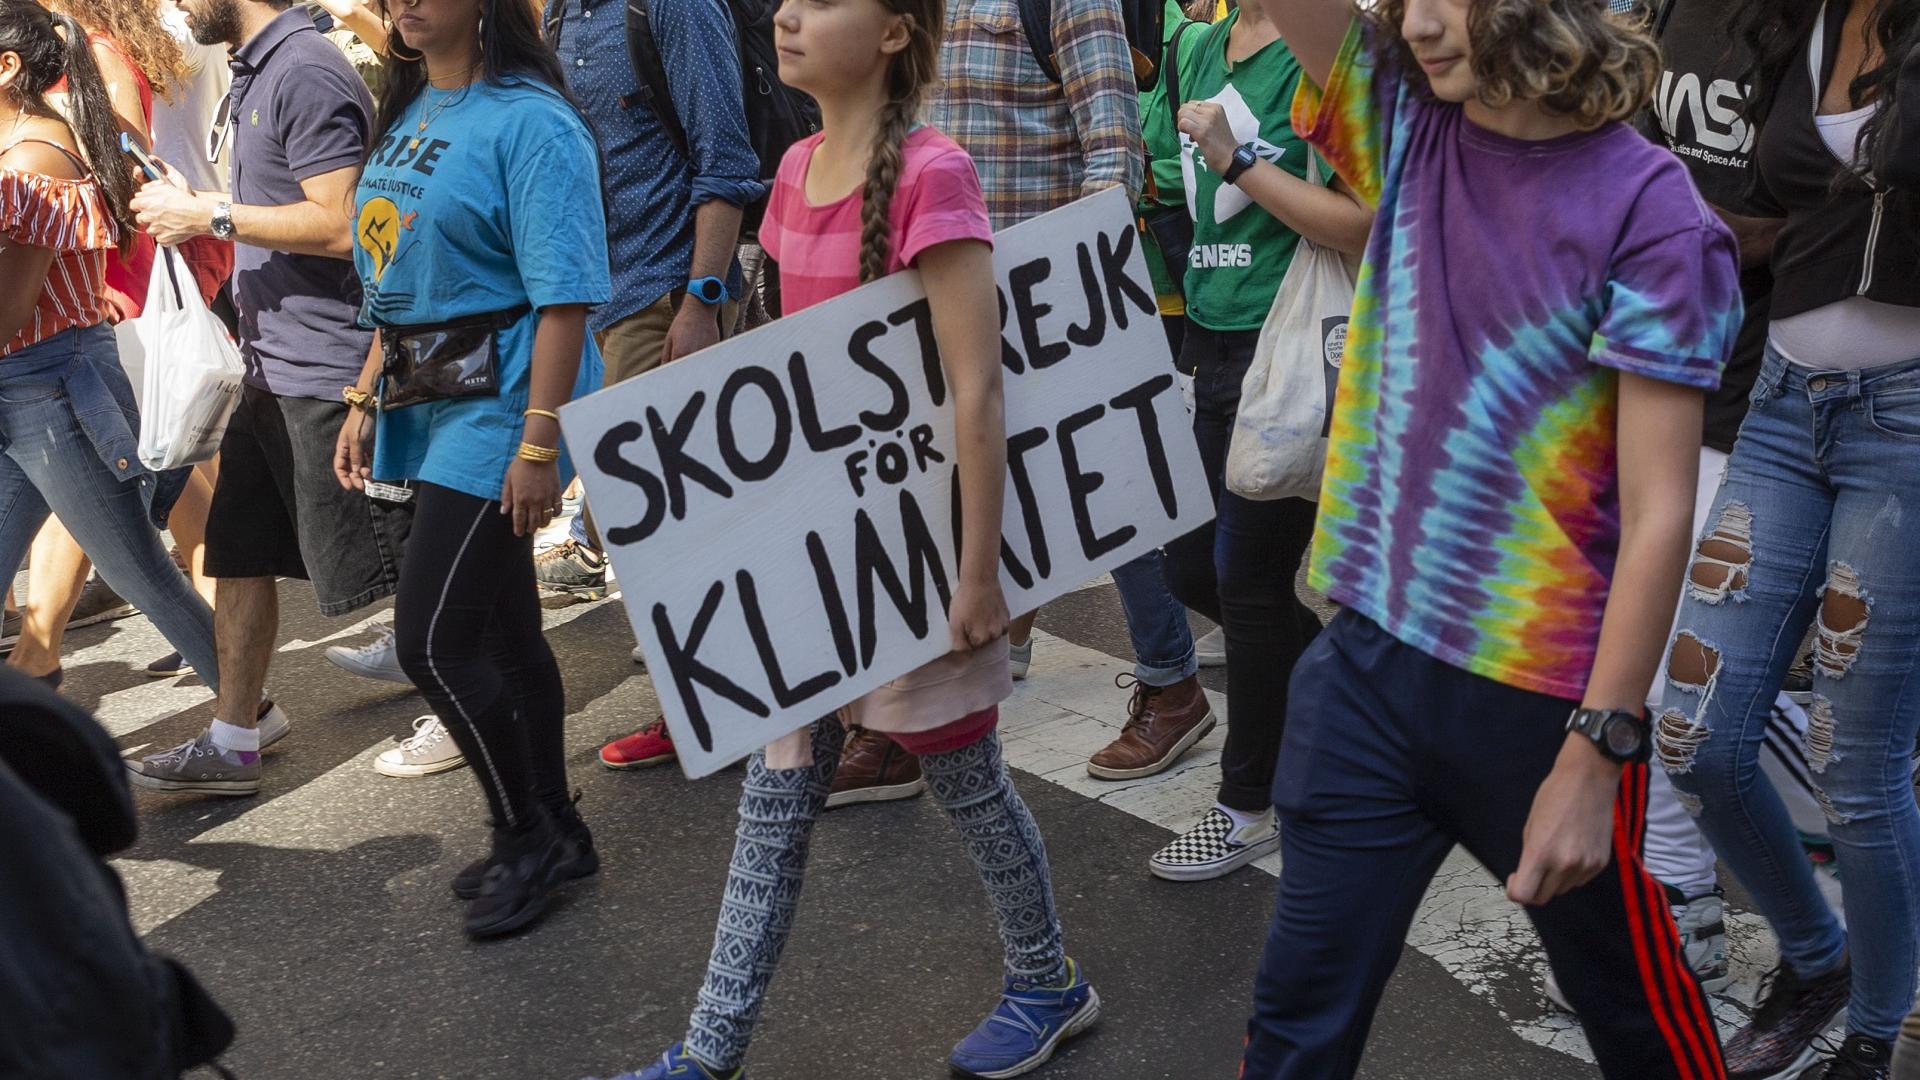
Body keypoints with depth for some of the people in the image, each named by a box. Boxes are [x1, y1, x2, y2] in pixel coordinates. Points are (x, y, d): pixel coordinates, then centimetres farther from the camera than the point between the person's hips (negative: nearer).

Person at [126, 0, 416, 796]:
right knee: (237, 552, 12)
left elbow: (339, 224, -24)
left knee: (374, 565, -1)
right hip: (274, 365, 10)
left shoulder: (305, 73, -16)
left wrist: (210, 214, -17)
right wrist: (193, 213, 10)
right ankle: (231, 744, 22)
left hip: (324, 367, -10)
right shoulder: (253, 75, 15)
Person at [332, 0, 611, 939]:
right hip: (427, 401, 8)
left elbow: (562, 296, -19)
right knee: (501, 630, 14)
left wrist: (539, 441, -23)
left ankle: (528, 835, 12)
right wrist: (365, 400, 17)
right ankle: (550, 833, 28)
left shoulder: (527, 121, -14)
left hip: (497, 405, -8)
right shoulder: (409, 114, 14)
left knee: (431, 639, -7)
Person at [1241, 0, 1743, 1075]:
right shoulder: (1409, 124, 3)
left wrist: (1597, 756, -18)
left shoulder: (1650, 212, -12)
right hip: (1370, 659, 4)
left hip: (1541, 697, -4)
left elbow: (1659, 511, -15)